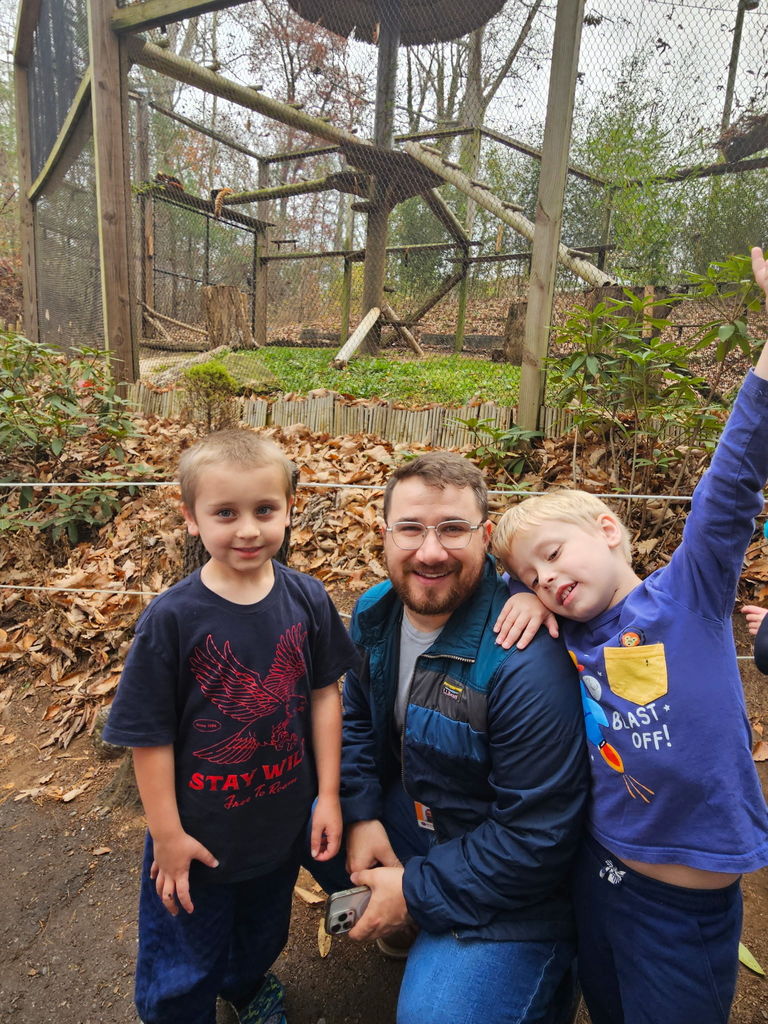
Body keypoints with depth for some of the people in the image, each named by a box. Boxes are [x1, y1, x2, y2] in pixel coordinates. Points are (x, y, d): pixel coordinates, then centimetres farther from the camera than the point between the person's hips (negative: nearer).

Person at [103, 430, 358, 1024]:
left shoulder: (308, 600, -15)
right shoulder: (172, 619, -23)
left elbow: (324, 695, -6)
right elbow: (150, 734, -15)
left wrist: (328, 795, -3)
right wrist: (167, 834, -10)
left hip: (283, 822, 4)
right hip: (200, 831, -3)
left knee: (263, 935, 32)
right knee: (181, 976, 21)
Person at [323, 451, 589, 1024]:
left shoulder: (526, 665, -32)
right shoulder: (376, 613, -9)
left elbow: (538, 837, -26)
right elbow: (356, 718, 6)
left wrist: (416, 891, -18)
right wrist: (361, 814, -8)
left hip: (504, 880, -6)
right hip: (405, 809, 6)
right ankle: (371, 901, 20)